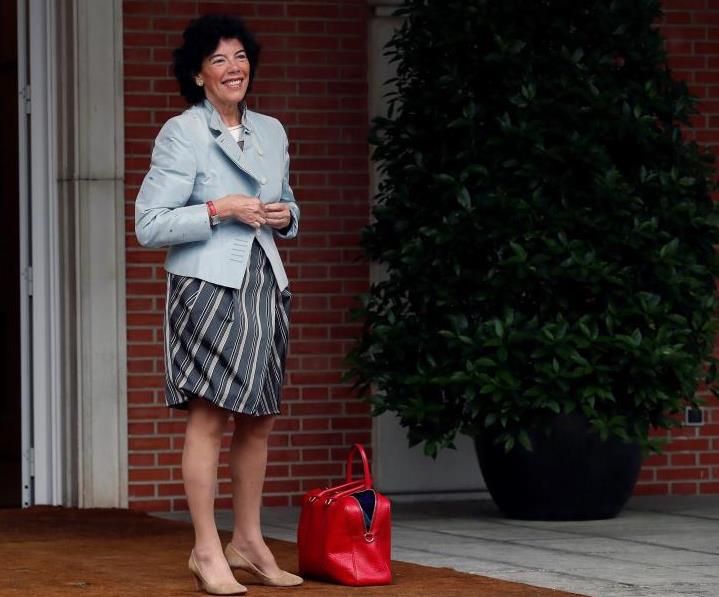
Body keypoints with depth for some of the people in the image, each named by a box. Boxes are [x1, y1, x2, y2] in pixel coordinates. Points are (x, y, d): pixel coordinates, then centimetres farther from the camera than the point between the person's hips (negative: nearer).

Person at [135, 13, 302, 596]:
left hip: (264, 284, 6)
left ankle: (248, 541, 18)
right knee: (210, 415, -9)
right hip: (208, 285, -6)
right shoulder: (181, 134, -5)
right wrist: (222, 210, -15)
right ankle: (206, 550, -5)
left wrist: (285, 215, 4)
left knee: (259, 418, 8)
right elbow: (150, 224, -9)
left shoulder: (271, 132, 14)